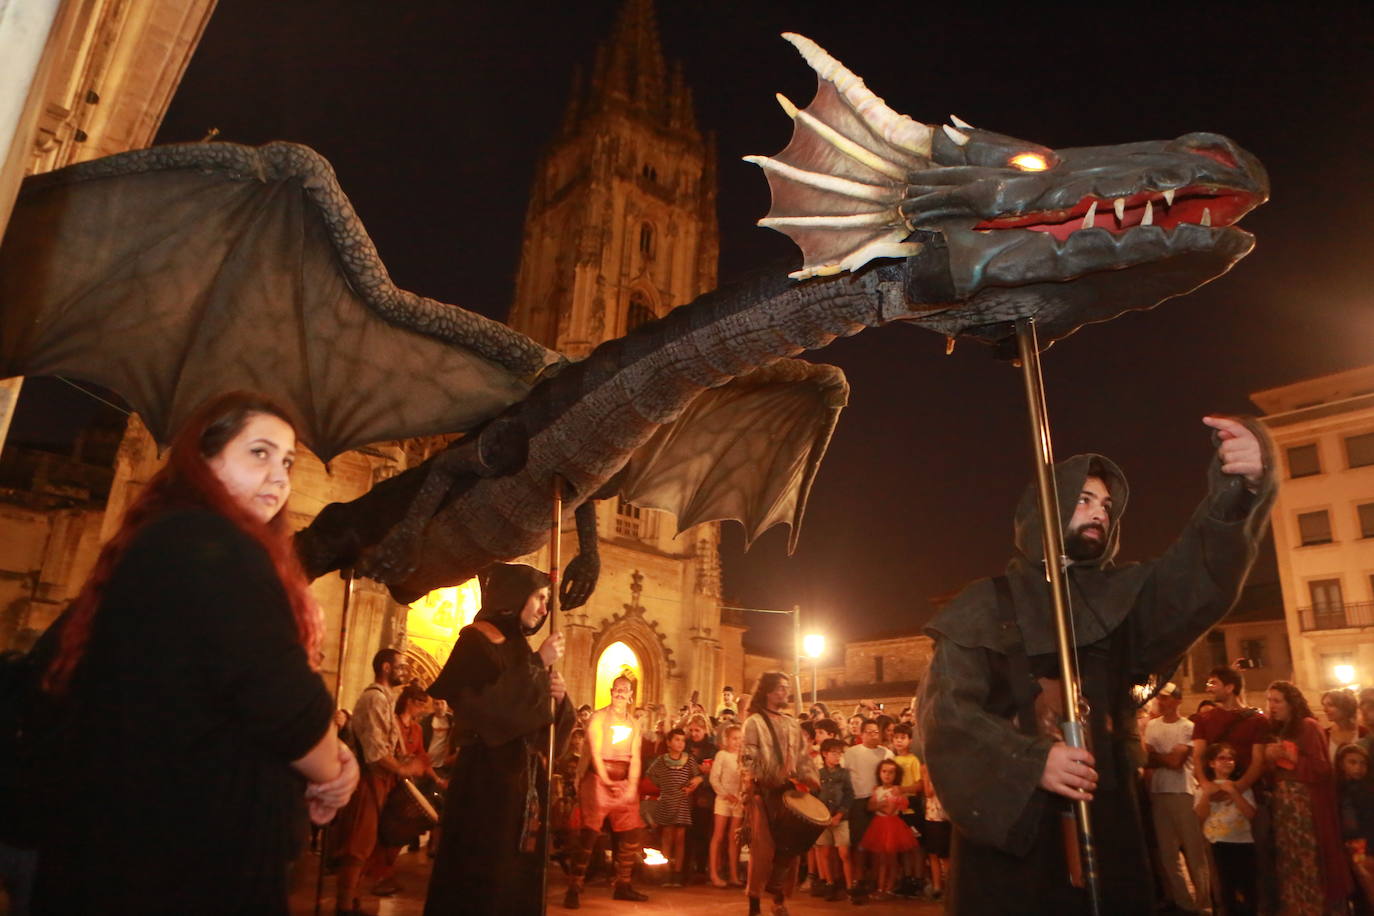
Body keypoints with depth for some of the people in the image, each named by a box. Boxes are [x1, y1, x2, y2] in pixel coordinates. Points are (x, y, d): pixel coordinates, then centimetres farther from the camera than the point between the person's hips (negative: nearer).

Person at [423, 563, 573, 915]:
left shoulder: (521, 649, 16)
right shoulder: (477, 641, -6)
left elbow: (550, 727, 17)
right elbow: (486, 706, -23)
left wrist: (559, 696, -5)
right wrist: (538, 665, -17)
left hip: (525, 782, 8)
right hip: (487, 781, -8)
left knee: (516, 877, 11)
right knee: (482, 877, -3)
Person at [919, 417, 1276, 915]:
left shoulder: (1118, 598, 12)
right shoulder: (985, 606, 2)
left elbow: (1197, 572, -9)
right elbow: (945, 708, -8)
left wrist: (1240, 487, -27)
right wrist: (1031, 760, -22)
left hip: (1105, 820, 3)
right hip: (1006, 822, -3)